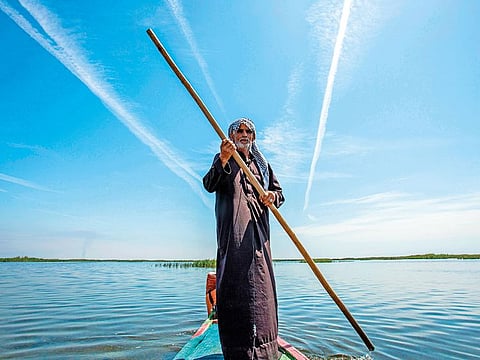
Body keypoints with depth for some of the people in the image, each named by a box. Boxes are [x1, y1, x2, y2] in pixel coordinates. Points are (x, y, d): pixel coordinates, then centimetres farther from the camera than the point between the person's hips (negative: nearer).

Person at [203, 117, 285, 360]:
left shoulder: (262, 164, 24)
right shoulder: (222, 159, 10)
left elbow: (278, 191, 19)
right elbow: (209, 185, -8)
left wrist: (272, 196, -6)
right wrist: (223, 160, -25)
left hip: (258, 230, 5)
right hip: (232, 230, -4)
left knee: (261, 282, 7)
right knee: (233, 280, -9)